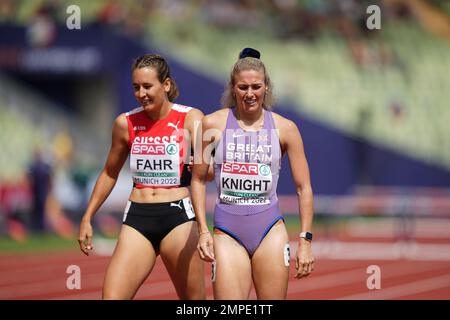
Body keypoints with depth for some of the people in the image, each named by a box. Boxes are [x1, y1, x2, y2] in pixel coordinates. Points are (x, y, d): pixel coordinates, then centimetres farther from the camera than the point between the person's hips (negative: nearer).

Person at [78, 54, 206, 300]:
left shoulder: (190, 118, -2)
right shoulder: (126, 123, 6)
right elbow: (109, 174, 20)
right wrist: (87, 219, 18)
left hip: (178, 217, -2)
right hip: (137, 219, 2)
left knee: (193, 298, -1)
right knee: (111, 297, -13)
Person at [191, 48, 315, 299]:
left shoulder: (285, 128, 3)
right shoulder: (214, 125, 2)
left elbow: (304, 188, 6)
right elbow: (198, 179, 10)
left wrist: (306, 241, 0)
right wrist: (203, 230, 2)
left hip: (270, 231, 1)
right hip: (228, 232, -1)